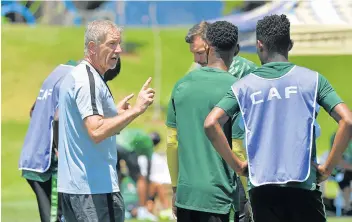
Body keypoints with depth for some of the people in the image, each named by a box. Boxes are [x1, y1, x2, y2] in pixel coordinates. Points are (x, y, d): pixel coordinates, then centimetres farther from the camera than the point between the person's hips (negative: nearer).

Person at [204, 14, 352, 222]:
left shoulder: (244, 86, 5)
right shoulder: (312, 79, 2)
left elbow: (211, 124, -5)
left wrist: (237, 165, 4)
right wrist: (328, 167, 0)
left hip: (262, 186, 1)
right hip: (303, 184, -1)